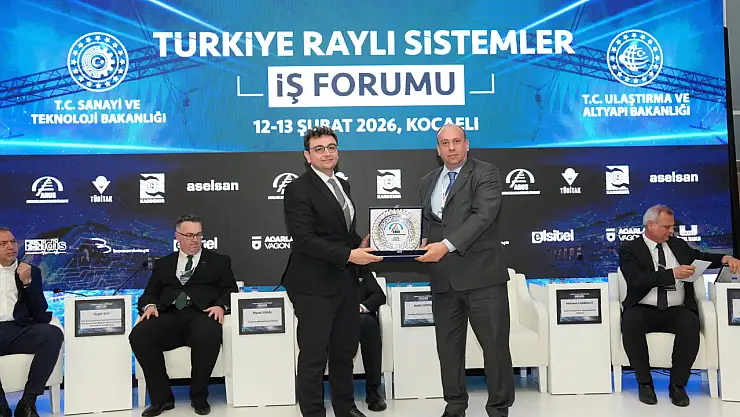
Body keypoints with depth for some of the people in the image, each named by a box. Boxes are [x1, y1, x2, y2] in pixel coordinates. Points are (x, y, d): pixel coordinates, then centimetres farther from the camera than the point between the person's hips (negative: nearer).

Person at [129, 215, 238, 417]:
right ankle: (161, 397, -14)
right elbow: (149, 294, 20)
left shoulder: (219, 261, 21)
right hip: (169, 316, 3)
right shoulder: (163, 264, 27)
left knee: (208, 334, -38)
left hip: (201, 315, -2)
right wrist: (150, 305, -4)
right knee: (139, 335, -28)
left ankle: (199, 397, -16)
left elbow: (230, 290, 11)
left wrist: (221, 305, -11)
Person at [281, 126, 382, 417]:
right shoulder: (299, 189, -12)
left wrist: (361, 244, 2)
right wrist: (348, 255, -24)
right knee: (314, 355, 2)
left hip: (345, 282, 8)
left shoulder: (342, 185, 14)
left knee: (345, 349, 18)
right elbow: (304, 238, -21)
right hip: (314, 285, -8)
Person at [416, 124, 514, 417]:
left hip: (482, 274, -5)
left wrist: (447, 245, -26)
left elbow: (484, 214, -16)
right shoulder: (428, 182, 16)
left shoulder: (485, 174, -2)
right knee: (448, 346, 11)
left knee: (495, 345, 0)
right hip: (443, 278, 5)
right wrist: (424, 243, -4)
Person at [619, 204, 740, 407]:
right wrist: (673, 273, -20)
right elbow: (636, 280, -13)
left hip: (676, 311, 3)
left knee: (690, 322, -32)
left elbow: (701, 257, 31)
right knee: (630, 321, -36)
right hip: (644, 310, -3)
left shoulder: (678, 245, 18)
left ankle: (677, 384, -16)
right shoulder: (629, 249, 3)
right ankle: (644, 383, -17)